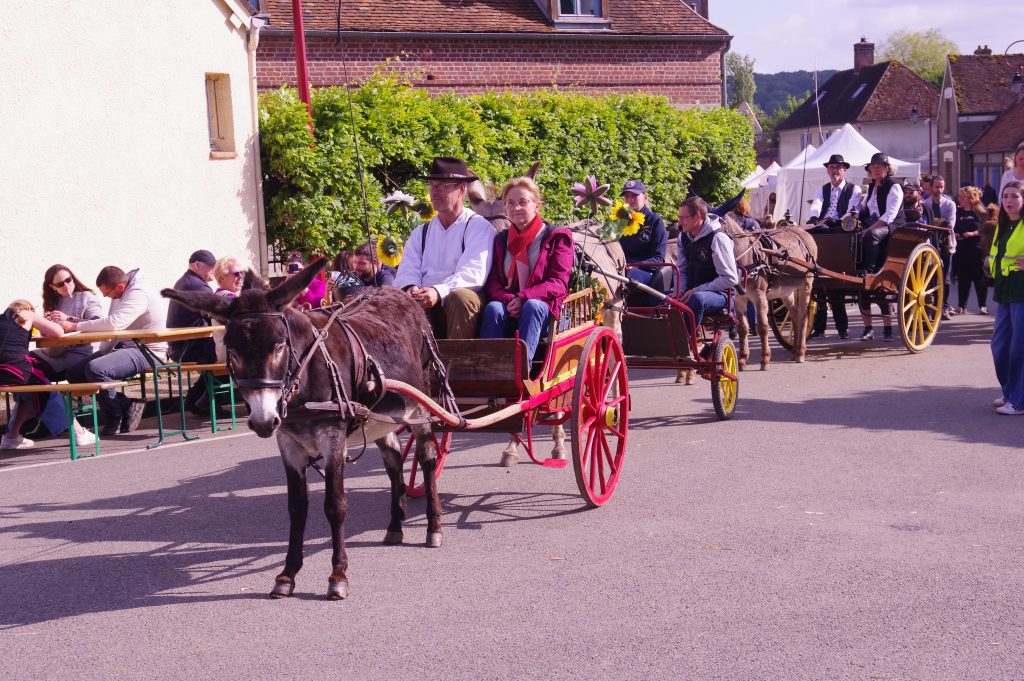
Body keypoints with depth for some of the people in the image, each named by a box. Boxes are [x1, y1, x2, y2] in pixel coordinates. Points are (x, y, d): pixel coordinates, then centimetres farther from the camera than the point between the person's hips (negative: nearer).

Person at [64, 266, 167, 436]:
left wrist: (75, 326, -27)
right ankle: (126, 405, 0)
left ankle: (115, 420, -10)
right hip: (124, 347, 10)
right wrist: (103, 350, -4)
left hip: (146, 351, -10)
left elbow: (114, 323, -33)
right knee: (75, 373, 0)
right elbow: (111, 325, 14)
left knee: (95, 368, -30)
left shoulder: (139, 294, -20)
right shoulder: (120, 295, 10)